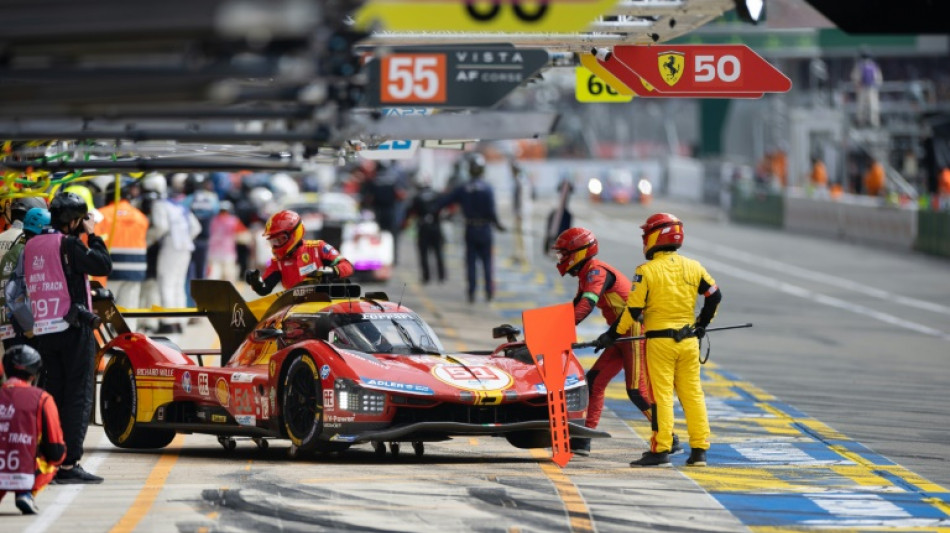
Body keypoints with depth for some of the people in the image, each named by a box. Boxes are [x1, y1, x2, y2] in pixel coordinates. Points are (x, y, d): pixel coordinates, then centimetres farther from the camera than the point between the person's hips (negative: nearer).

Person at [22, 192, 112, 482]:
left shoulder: (31, 246, 11)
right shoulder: (69, 245, -10)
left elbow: (21, 284, 14)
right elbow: (103, 265, -9)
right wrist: (93, 236, 2)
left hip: (42, 330, 7)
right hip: (74, 328, -7)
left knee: (52, 395, 12)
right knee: (79, 396, -3)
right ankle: (69, 463, -9)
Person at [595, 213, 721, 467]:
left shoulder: (647, 271, -9)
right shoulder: (693, 267, 5)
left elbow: (633, 309, -10)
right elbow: (715, 295, 14)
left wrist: (612, 335, 0)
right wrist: (702, 324, 27)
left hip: (659, 341, -4)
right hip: (689, 340, 4)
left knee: (661, 395, -1)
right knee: (692, 393, 8)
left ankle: (660, 451, -4)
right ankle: (699, 451, 8)